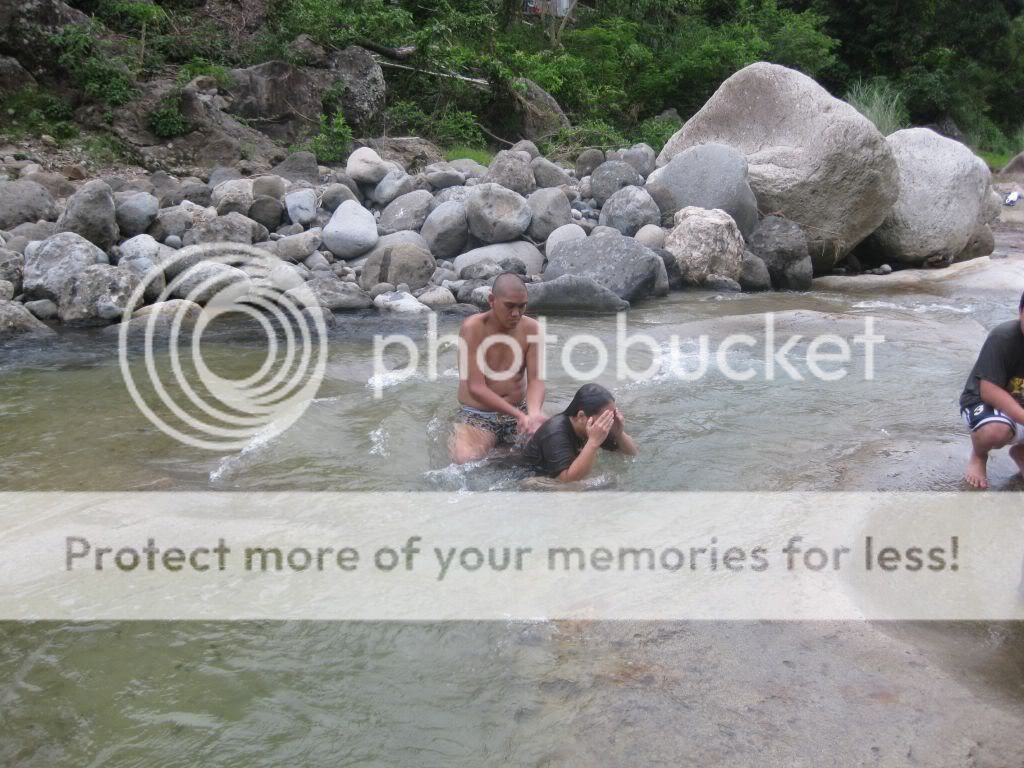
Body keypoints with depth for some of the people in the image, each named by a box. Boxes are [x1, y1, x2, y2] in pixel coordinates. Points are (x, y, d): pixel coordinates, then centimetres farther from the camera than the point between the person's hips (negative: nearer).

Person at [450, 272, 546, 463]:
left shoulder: (531, 328, -6)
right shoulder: (473, 328, -18)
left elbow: (535, 380, -10)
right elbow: (476, 388, -23)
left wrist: (533, 412, -33)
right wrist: (520, 415, -31)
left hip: (520, 409, 4)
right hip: (478, 415, -4)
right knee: (466, 461, -29)